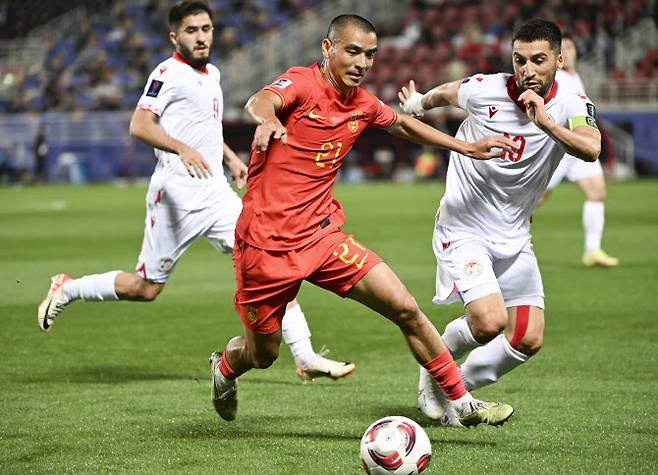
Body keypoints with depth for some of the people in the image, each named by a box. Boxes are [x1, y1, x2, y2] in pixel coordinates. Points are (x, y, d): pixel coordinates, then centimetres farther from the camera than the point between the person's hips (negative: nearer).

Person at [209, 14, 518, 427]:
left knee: (405, 308, -9)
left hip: (322, 235, 5)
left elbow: (401, 123, 28)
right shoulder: (302, 83, -13)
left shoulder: (364, 105, 5)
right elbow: (261, 101, -36)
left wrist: (466, 147, 23)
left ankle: (462, 404, 1)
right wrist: (268, 120, -61)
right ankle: (225, 367, 45)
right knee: (263, 354, 8)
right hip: (266, 243, -5)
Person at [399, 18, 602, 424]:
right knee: (490, 322, -23)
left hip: (514, 236, 4)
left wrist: (546, 123, -42)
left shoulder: (573, 106, -10)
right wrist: (417, 103, 28)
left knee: (529, 339, 1)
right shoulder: (483, 90, -13)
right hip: (464, 228, -4)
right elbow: (444, 93, 11)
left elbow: (591, 149, -32)